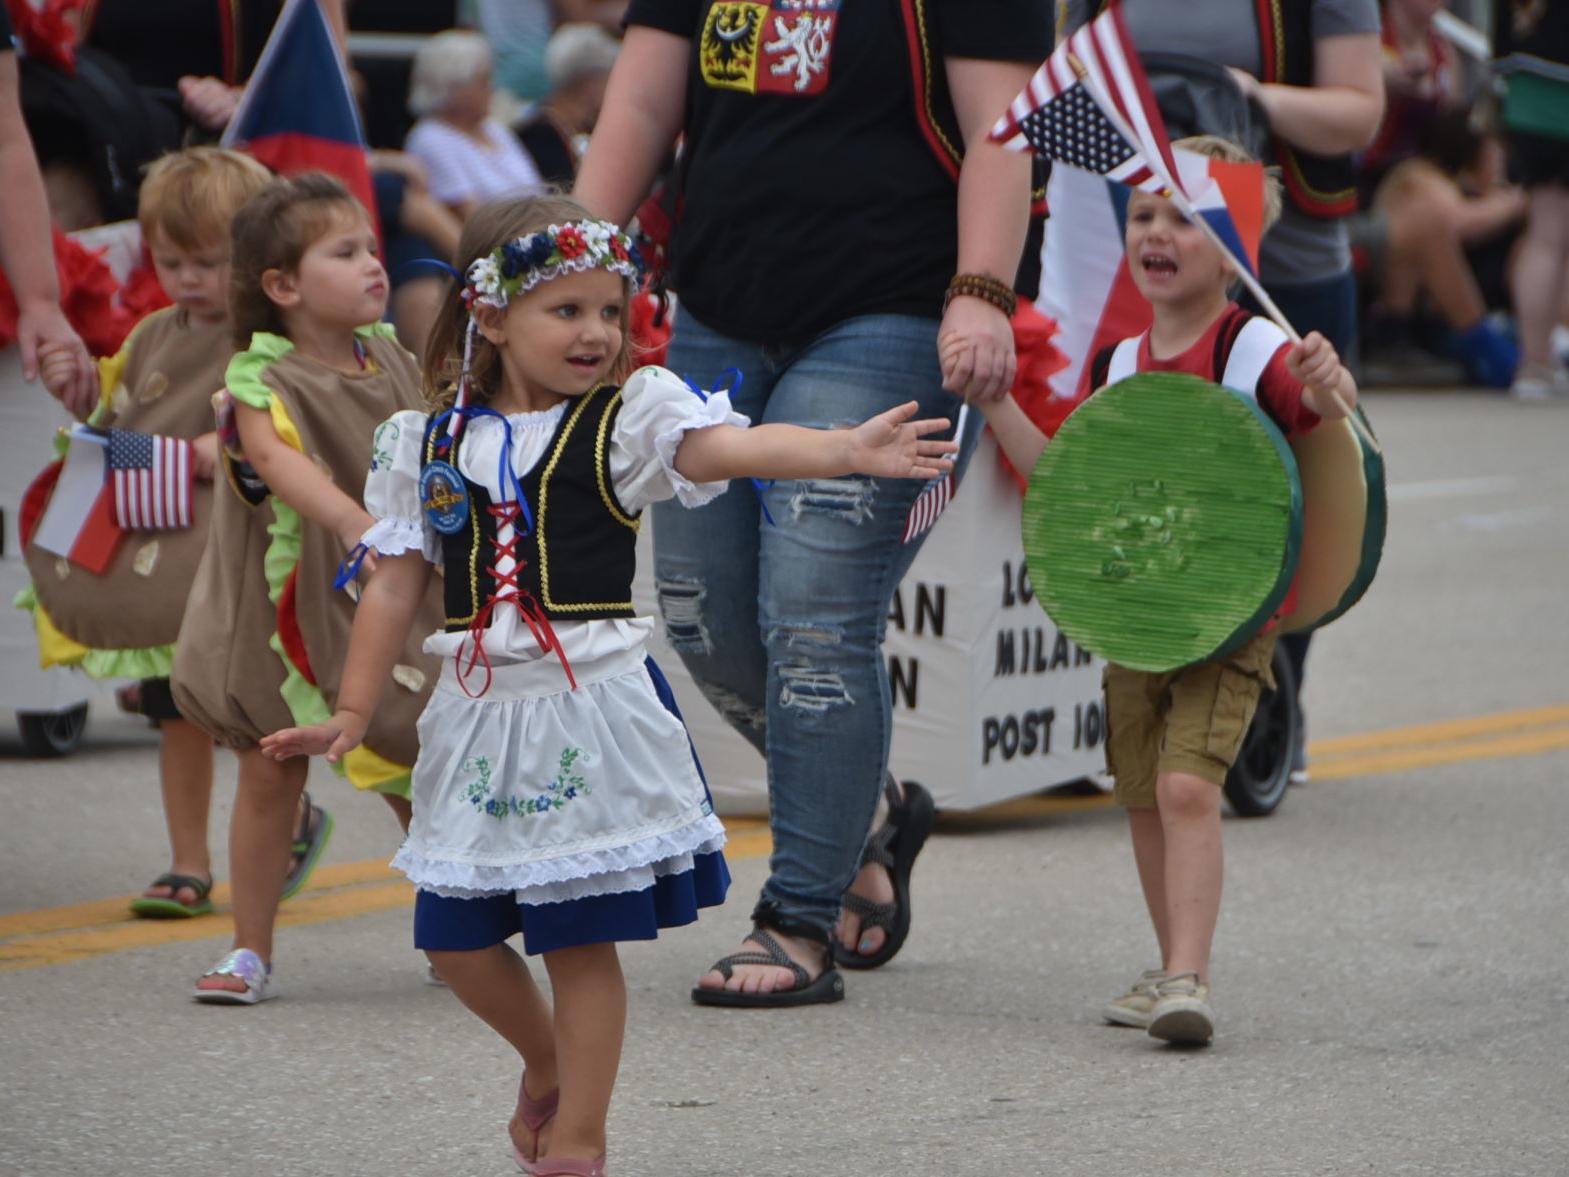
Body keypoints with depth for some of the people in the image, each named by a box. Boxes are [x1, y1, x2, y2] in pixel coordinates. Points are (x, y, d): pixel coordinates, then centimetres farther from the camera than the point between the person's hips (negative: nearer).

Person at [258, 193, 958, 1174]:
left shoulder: (626, 421, -4)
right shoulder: (432, 442, 5)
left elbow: (730, 447, -21)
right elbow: (397, 585, 11)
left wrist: (848, 450, -39)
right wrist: (353, 713, 9)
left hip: (593, 712, -3)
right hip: (479, 717, 3)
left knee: (581, 938, -1)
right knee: (456, 938, 8)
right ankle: (546, 1064, 36)